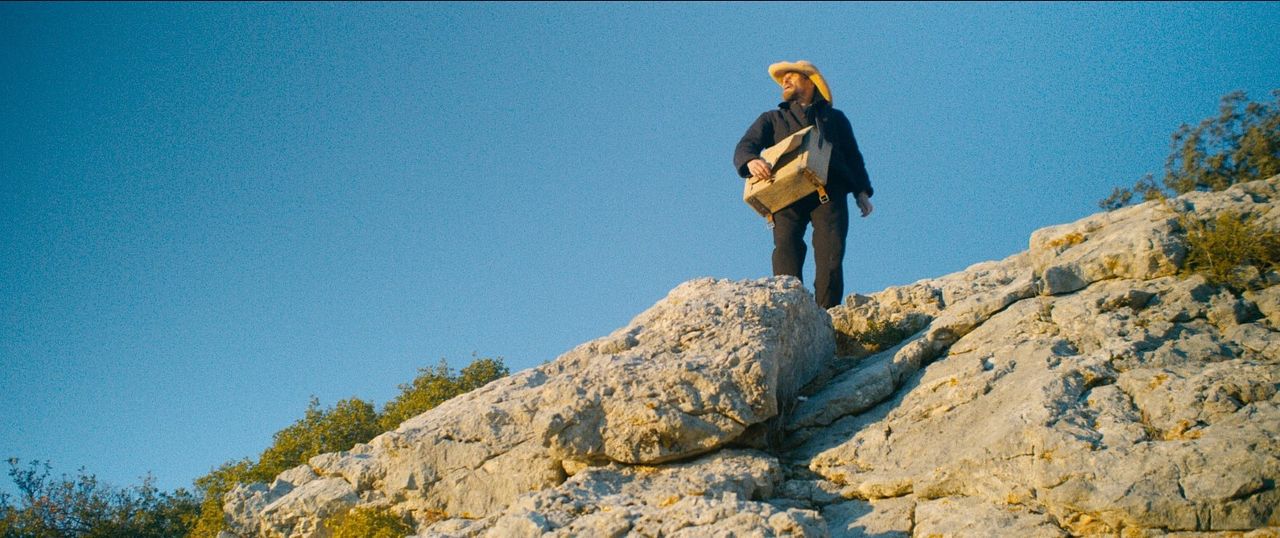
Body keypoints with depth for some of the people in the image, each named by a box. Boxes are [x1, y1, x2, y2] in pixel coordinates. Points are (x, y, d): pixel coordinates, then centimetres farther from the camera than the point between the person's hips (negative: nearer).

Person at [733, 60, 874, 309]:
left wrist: (862, 191, 7)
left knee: (831, 253, -20)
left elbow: (853, 157, 25)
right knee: (786, 248, -22)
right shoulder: (772, 119, 28)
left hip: (829, 190, 0)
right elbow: (744, 147, 11)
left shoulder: (835, 118, 31)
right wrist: (751, 161, -14)